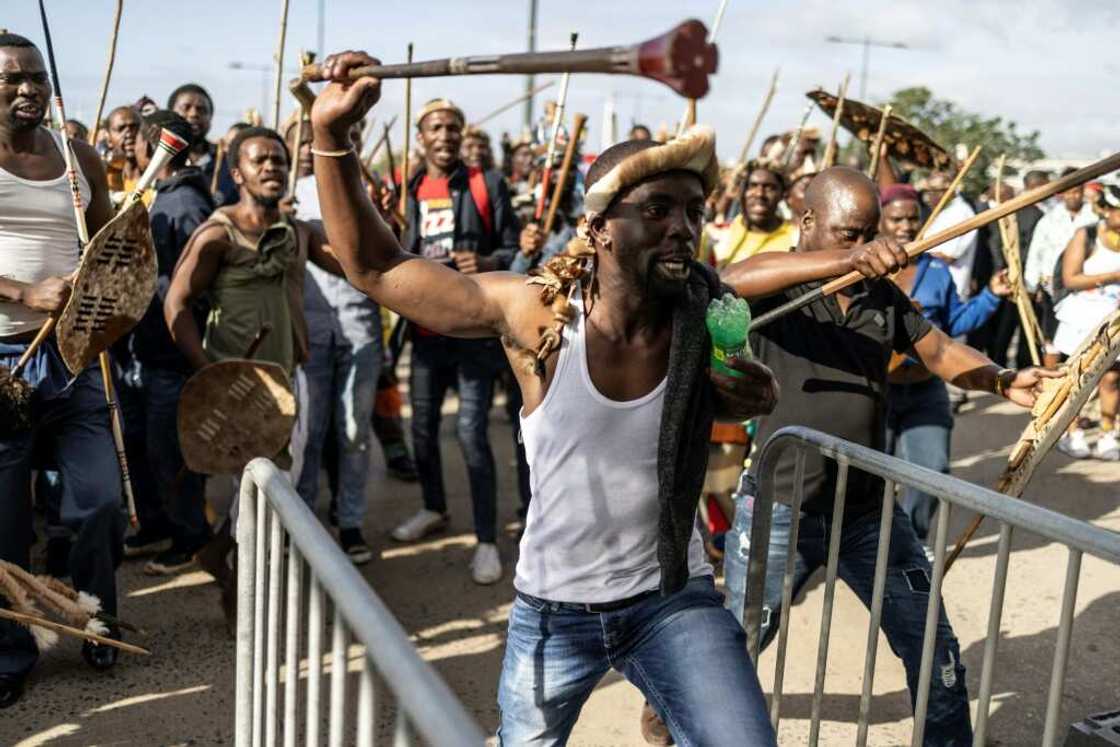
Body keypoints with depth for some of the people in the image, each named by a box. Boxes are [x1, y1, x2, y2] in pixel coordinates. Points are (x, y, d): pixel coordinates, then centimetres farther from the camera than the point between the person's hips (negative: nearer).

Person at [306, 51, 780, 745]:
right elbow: (376, 268, -12)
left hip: (675, 600, 0)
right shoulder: (535, 315, -17)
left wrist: (752, 400, -16)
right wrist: (332, 136, -22)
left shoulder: (713, 322, -13)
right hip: (553, 608, 0)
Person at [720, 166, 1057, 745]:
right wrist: (846, 260, -47)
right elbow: (731, 280, -34)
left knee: (935, 652, 12)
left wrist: (1003, 381, -14)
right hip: (781, 511, -4)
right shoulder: (775, 286, -12)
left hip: (869, 513, 4)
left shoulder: (883, 295, 6)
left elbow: (941, 352, 7)